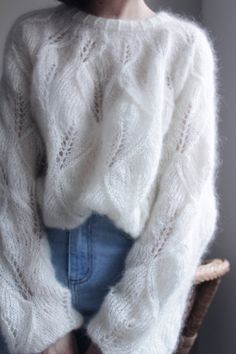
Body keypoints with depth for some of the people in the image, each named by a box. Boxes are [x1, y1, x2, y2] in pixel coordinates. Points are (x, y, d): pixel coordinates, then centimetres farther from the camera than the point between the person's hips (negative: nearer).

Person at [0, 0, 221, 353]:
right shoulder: (31, 34, -2)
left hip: (141, 272, -1)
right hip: (41, 263, 2)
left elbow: (185, 194, -11)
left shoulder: (186, 45, -8)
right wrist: (44, 323, -10)